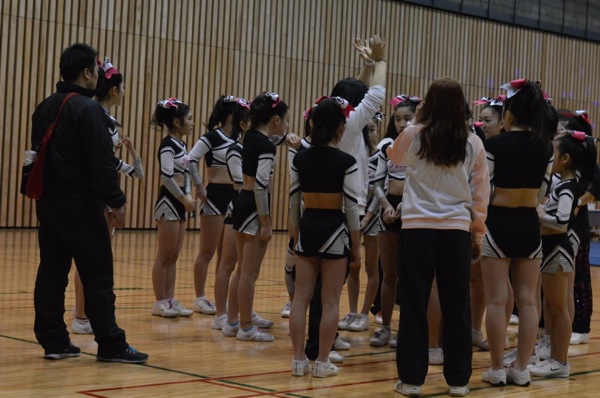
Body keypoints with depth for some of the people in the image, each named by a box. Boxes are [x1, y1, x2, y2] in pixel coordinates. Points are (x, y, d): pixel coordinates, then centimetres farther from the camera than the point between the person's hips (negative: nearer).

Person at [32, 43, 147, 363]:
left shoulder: (44, 109, 13)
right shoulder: (88, 109, -13)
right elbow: (102, 162, -18)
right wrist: (116, 201, -14)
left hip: (48, 203, 8)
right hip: (81, 205, -8)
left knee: (51, 273, 9)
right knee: (97, 276, -3)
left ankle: (53, 342, 12)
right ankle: (110, 345, 1)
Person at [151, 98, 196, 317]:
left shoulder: (181, 144, 14)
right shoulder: (168, 145, -14)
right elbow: (167, 178, -21)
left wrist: (188, 196, 1)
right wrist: (184, 200, -17)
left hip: (179, 202, 9)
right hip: (169, 202, -9)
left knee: (173, 257, 11)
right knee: (164, 256, -2)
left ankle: (170, 300, 16)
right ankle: (160, 302, 4)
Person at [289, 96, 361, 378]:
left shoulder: (300, 159, 1)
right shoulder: (346, 162, -11)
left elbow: (293, 201, 7)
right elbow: (352, 207, -10)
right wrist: (356, 247, -1)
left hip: (307, 228, 4)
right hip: (334, 229, -4)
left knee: (301, 297, 8)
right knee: (330, 301, 4)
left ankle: (299, 359, 11)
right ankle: (322, 362, 7)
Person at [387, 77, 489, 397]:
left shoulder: (413, 136, -2)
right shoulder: (472, 144, 1)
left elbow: (394, 158, 21)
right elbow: (481, 193, 7)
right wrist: (478, 231, 16)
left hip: (418, 229, -1)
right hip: (458, 230, 1)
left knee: (414, 305, 4)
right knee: (456, 307, 8)